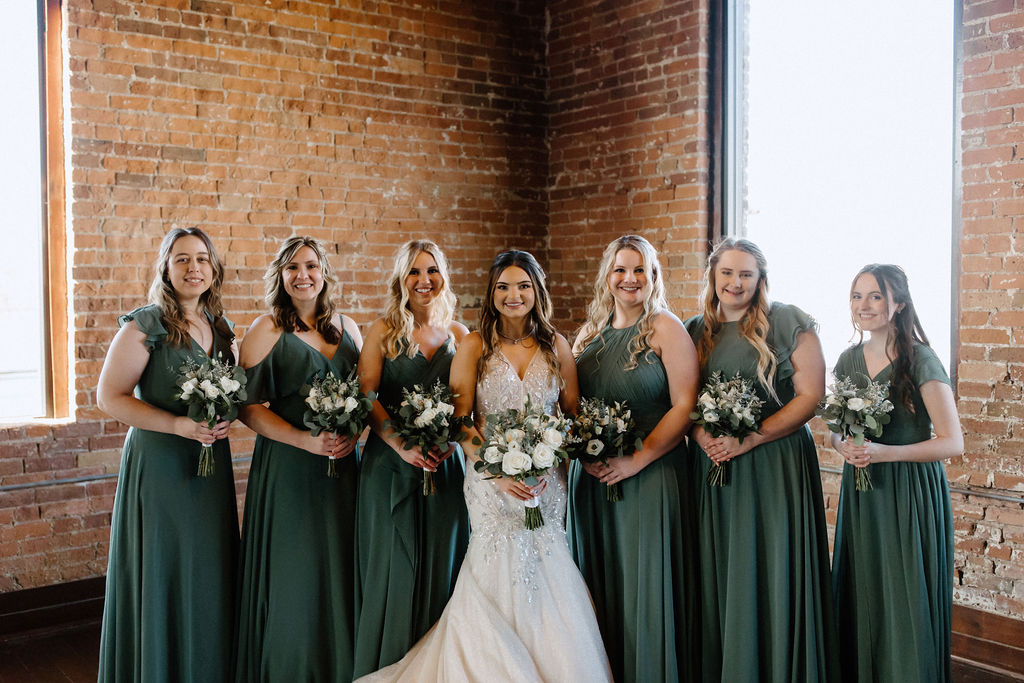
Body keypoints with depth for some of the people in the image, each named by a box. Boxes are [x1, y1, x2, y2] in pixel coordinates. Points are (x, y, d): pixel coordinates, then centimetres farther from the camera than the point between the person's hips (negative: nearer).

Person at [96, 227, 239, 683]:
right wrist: (179, 425, -19)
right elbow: (109, 397, -11)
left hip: (212, 464, 6)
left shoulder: (220, 328, 10)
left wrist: (223, 419, -3)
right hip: (160, 466, -5)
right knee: (164, 577, 1)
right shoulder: (145, 326, -8)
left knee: (210, 577, 10)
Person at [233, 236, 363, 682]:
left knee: (339, 571, 9)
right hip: (287, 468, -4)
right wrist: (304, 439, -17)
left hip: (343, 467, 4)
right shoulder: (266, 331, -2)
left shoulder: (347, 327, 11)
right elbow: (248, 406, -7)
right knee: (292, 576, 2)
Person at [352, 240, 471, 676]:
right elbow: (365, 395, -7)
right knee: (392, 569, 3)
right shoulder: (383, 330, 1)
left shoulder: (458, 334, 8)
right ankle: (388, 667, 16)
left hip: (445, 465, 2)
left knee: (440, 566, 8)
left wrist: (451, 439, -11)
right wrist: (401, 445, -18)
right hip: (390, 464, -2)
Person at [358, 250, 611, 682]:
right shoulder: (474, 346, -1)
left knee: (545, 577, 5)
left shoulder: (556, 345, 6)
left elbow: (572, 415, 8)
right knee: (499, 574, -2)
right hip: (491, 481, -2)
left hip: (547, 481, 2)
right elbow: (459, 422, -3)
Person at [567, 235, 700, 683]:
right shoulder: (590, 333, 11)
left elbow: (685, 406, -12)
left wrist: (637, 460, -17)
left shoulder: (667, 329, -5)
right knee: (599, 582, 12)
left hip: (649, 477, -5)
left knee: (646, 585, 3)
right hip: (591, 477, 5)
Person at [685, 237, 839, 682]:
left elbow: (811, 394, -7)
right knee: (718, 575, 8)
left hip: (775, 465, -4)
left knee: (773, 574, 0)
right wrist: (701, 435, -9)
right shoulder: (695, 331, 12)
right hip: (712, 465, 4)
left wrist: (750, 438, -15)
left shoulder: (787, 322, -2)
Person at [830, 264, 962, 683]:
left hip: (911, 492, -5)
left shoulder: (919, 359, -11)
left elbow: (952, 443, -13)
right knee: (861, 598, 10)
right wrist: (843, 445, -5)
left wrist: (885, 452, -21)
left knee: (905, 607, 1)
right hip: (860, 492, 5)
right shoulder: (848, 361, 7)